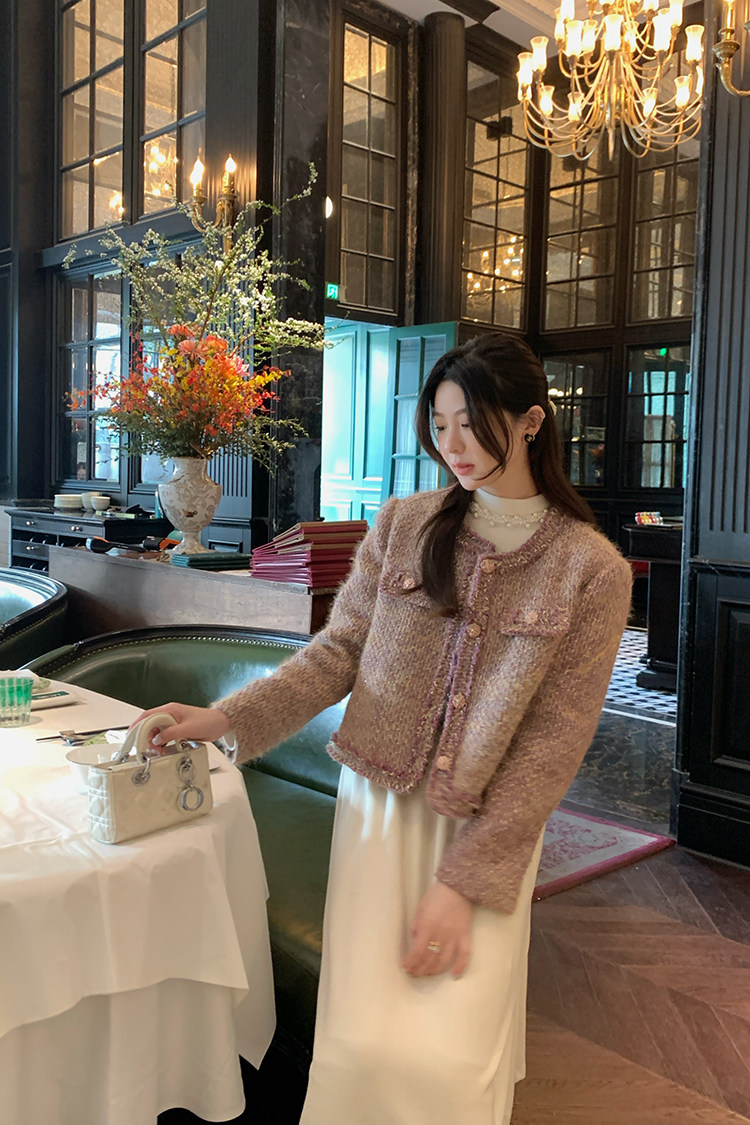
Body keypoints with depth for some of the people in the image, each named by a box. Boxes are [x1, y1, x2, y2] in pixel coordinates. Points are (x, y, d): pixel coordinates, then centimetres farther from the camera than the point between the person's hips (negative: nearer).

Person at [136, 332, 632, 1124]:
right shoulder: (402, 526, 0)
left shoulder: (592, 571, -7)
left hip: (490, 826, -1)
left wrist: (464, 881, -14)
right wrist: (226, 718, -14)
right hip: (379, 801, 2)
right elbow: (337, 652, 2)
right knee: (360, 1048, -9)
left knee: (444, 1061, -10)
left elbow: (553, 741, -9)